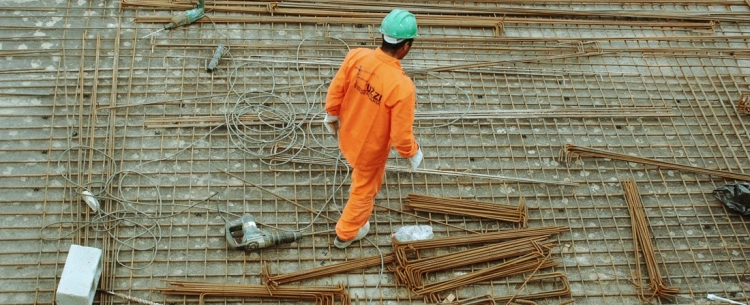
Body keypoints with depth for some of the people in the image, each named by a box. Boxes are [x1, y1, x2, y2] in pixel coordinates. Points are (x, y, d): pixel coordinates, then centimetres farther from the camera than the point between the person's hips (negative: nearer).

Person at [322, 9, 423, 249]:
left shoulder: (356, 56, -23)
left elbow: (335, 91, -7)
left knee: (364, 176, 38)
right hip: (370, 149, -5)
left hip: (348, 136, 5)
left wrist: (331, 116, 13)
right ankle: (346, 233, 50)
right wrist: (413, 154, -6)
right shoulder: (402, 86, -37)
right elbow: (401, 134, -28)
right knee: (364, 191, 25)